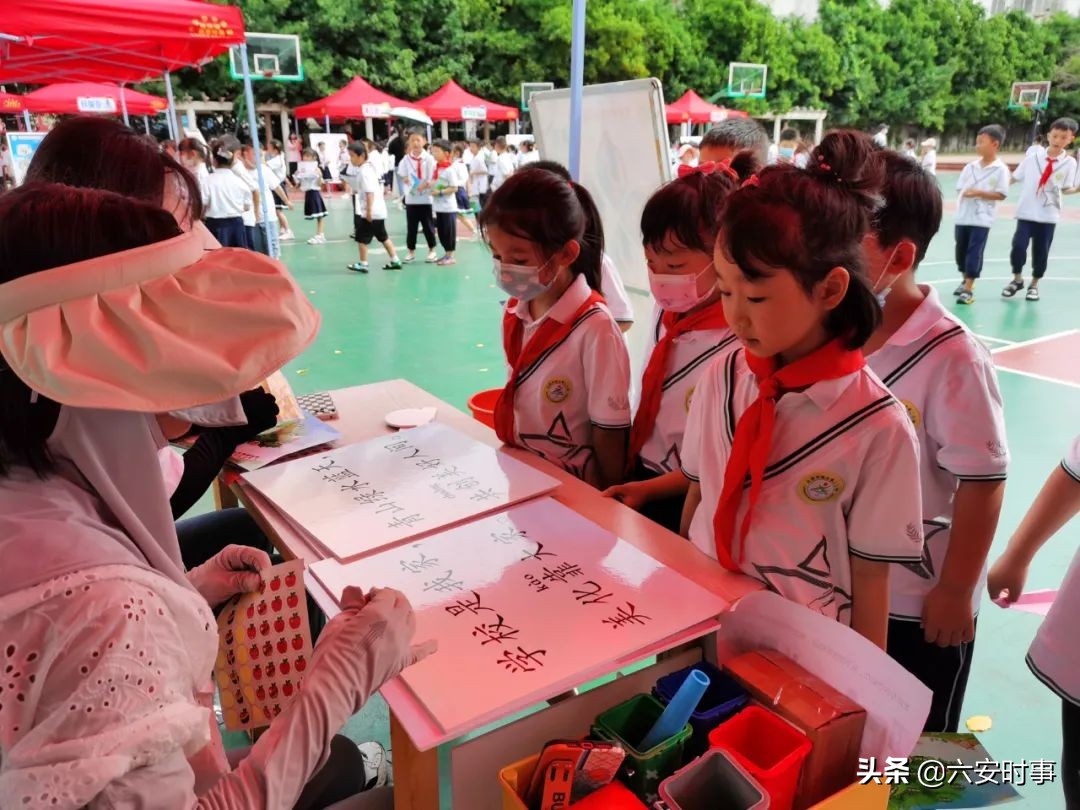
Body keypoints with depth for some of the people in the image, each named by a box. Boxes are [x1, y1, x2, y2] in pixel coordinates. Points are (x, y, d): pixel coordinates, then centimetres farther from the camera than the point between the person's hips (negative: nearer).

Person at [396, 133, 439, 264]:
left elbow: (435, 177, -5)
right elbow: (402, 176, 9)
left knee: (428, 225, 6)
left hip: (426, 198, -2)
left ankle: (432, 250, 18)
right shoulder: (406, 159, 4)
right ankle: (411, 251, 17)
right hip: (411, 198, 2)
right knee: (411, 226, 7)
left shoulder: (429, 158, -3)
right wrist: (405, 180, -12)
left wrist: (427, 184, -21)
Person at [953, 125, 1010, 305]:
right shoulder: (971, 166, 7)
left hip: (981, 219, -5)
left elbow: (1001, 195, -11)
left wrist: (978, 192, -19)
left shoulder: (1001, 169, -8)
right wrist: (966, 193, -6)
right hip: (963, 216, 5)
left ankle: (968, 289, -6)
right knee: (961, 249, 14)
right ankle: (965, 280, 34)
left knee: (975, 252, -7)